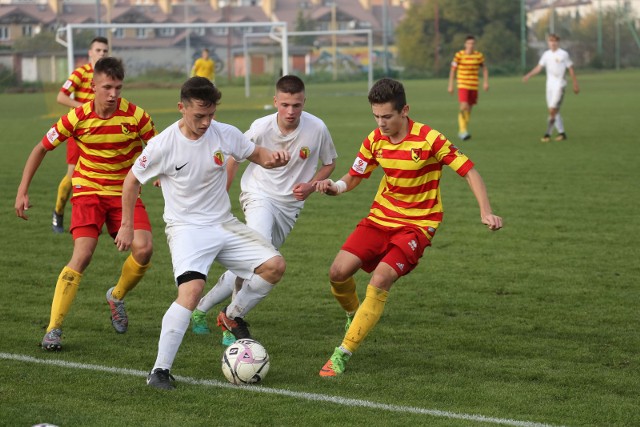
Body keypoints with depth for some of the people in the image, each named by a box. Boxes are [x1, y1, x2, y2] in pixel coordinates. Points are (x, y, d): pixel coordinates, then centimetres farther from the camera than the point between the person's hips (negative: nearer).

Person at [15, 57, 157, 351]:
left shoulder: (135, 116, -14)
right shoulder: (78, 118, -13)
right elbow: (41, 149, -1)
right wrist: (22, 191, -4)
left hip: (124, 191, 1)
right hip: (88, 190, -1)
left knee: (143, 249, -19)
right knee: (82, 254, -20)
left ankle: (117, 297, 14)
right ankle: (53, 329, -15)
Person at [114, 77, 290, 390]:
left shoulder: (224, 134, -5)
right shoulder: (163, 145, -14)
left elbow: (256, 154, 11)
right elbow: (133, 180, 1)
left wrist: (273, 158, -14)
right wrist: (127, 226, 5)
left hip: (224, 224, 5)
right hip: (186, 228, -5)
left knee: (274, 265, -10)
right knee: (192, 289, -29)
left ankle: (232, 316, 16)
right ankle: (160, 371, -22)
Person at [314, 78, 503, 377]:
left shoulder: (430, 140, -17)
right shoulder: (375, 140, -2)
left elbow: (468, 170, -12)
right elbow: (354, 177, 9)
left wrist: (486, 212, -22)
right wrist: (334, 187, -14)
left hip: (417, 224, -5)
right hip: (380, 218, 5)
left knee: (380, 280, -24)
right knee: (338, 272, -12)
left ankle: (343, 354, -15)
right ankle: (354, 315, 24)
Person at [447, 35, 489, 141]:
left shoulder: (479, 56, 2)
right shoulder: (459, 55, -7)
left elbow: (484, 68, 16)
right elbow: (452, 70, 0)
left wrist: (485, 82, 7)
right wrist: (450, 85, -2)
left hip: (474, 86, 4)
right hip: (462, 85, -4)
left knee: (469, 109, 9)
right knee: (464, 107, -19)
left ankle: (462, 131, 23)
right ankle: (463, 130, -16)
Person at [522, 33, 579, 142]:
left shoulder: (563, 54, -4)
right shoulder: (546, 54, 9)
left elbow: (571, 70, 1)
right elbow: (539, 67, 6)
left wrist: (575, 85, 3)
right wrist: (528, 75, -10)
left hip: (559, 85, -6)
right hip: (550, 85, 6)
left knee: (552, 110, -14)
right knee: (555, 111, 8)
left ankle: (547, 134, -15)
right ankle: (561, 132, 17)